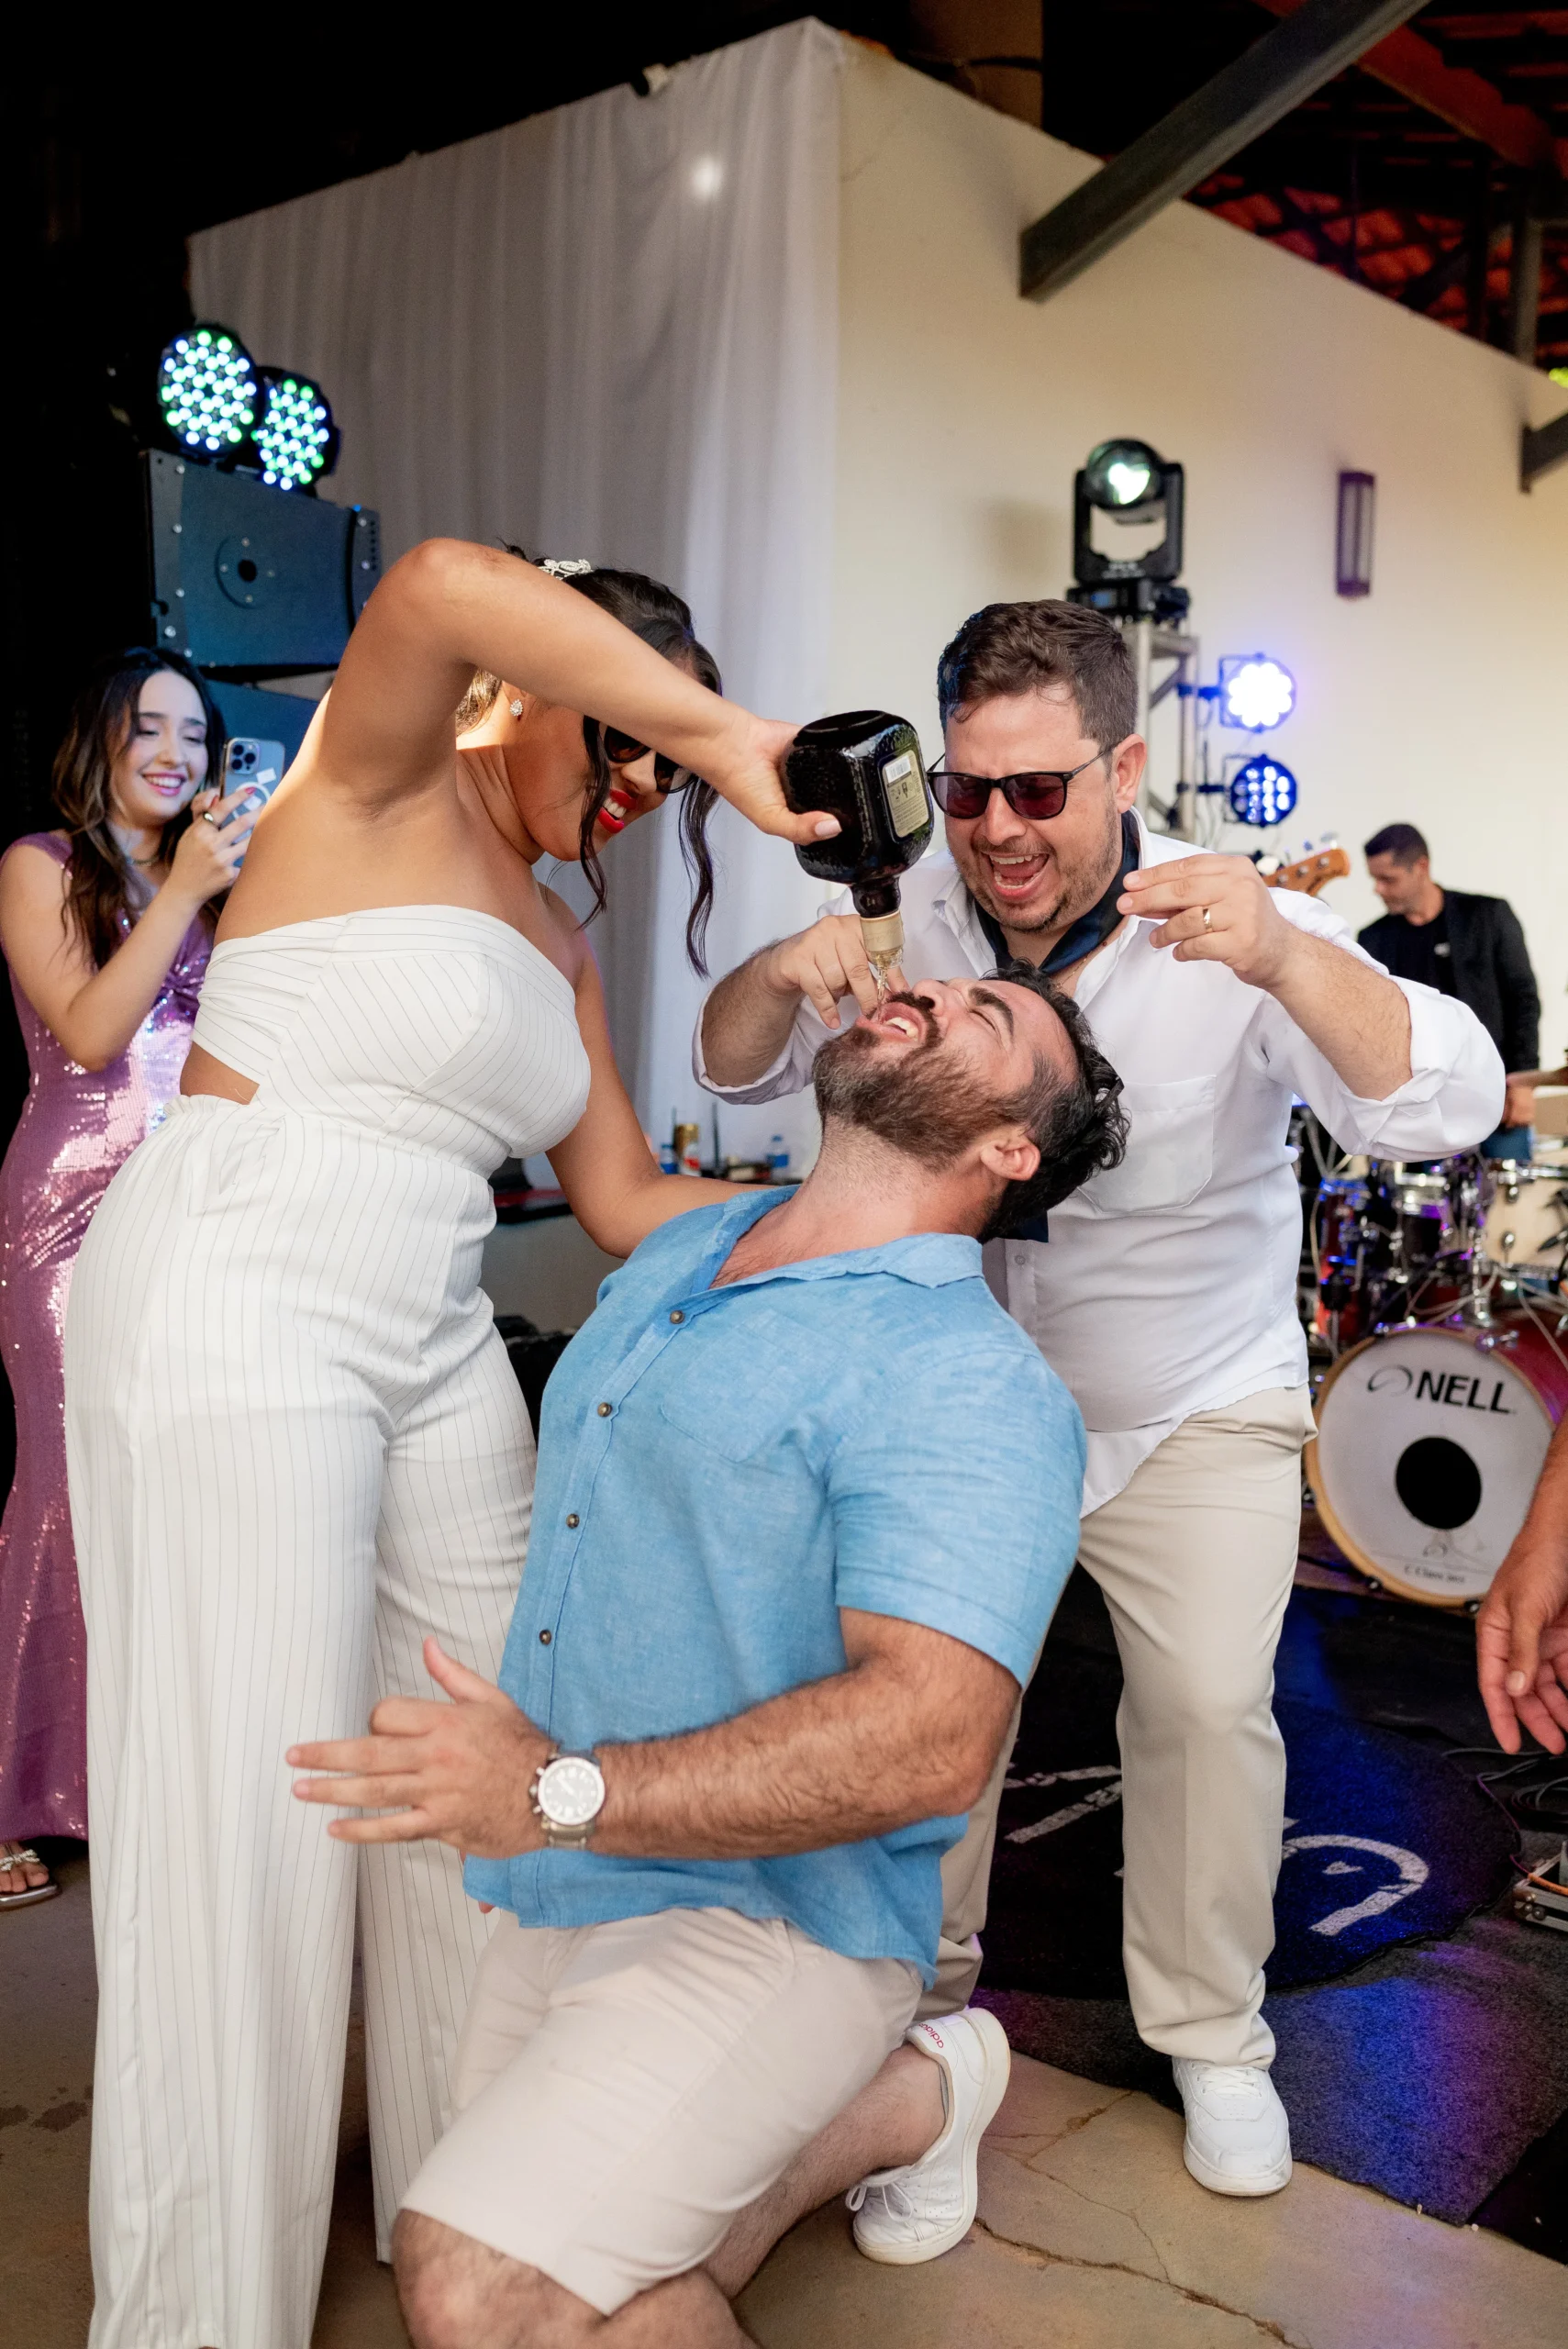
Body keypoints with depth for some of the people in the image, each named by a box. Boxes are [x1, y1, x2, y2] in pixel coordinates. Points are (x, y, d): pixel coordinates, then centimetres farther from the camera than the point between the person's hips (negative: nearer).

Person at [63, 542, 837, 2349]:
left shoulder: (558, 946, 17)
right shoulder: (377, 778, -2)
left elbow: (627, 1202, 13)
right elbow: (441, 586, -26)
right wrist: (720, 734, -22)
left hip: (435, 1347, 8)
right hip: (231, 1312, -7)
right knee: (247, 1819, -1)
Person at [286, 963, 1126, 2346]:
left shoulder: (972, 1385, -18)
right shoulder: (676, 1257, 9)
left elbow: (932, 1738, -28)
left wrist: (559, 1793, -28)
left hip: (768, 1915, -7)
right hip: (551, 1895, 7)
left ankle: (900, 2104, 0)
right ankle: (889, 2100, 23)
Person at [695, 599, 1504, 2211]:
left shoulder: (1232, 938, -21)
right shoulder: (915, 918, -11)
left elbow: (1444, 1111, -32)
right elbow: (735, 1076, -6)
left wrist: (1285, 957, -51)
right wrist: (787, 974, -30)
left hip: (1196, 1413, -1)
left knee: (1210, 1704, -7)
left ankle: (1212, 2036, 20)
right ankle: (922, 2010, 24)